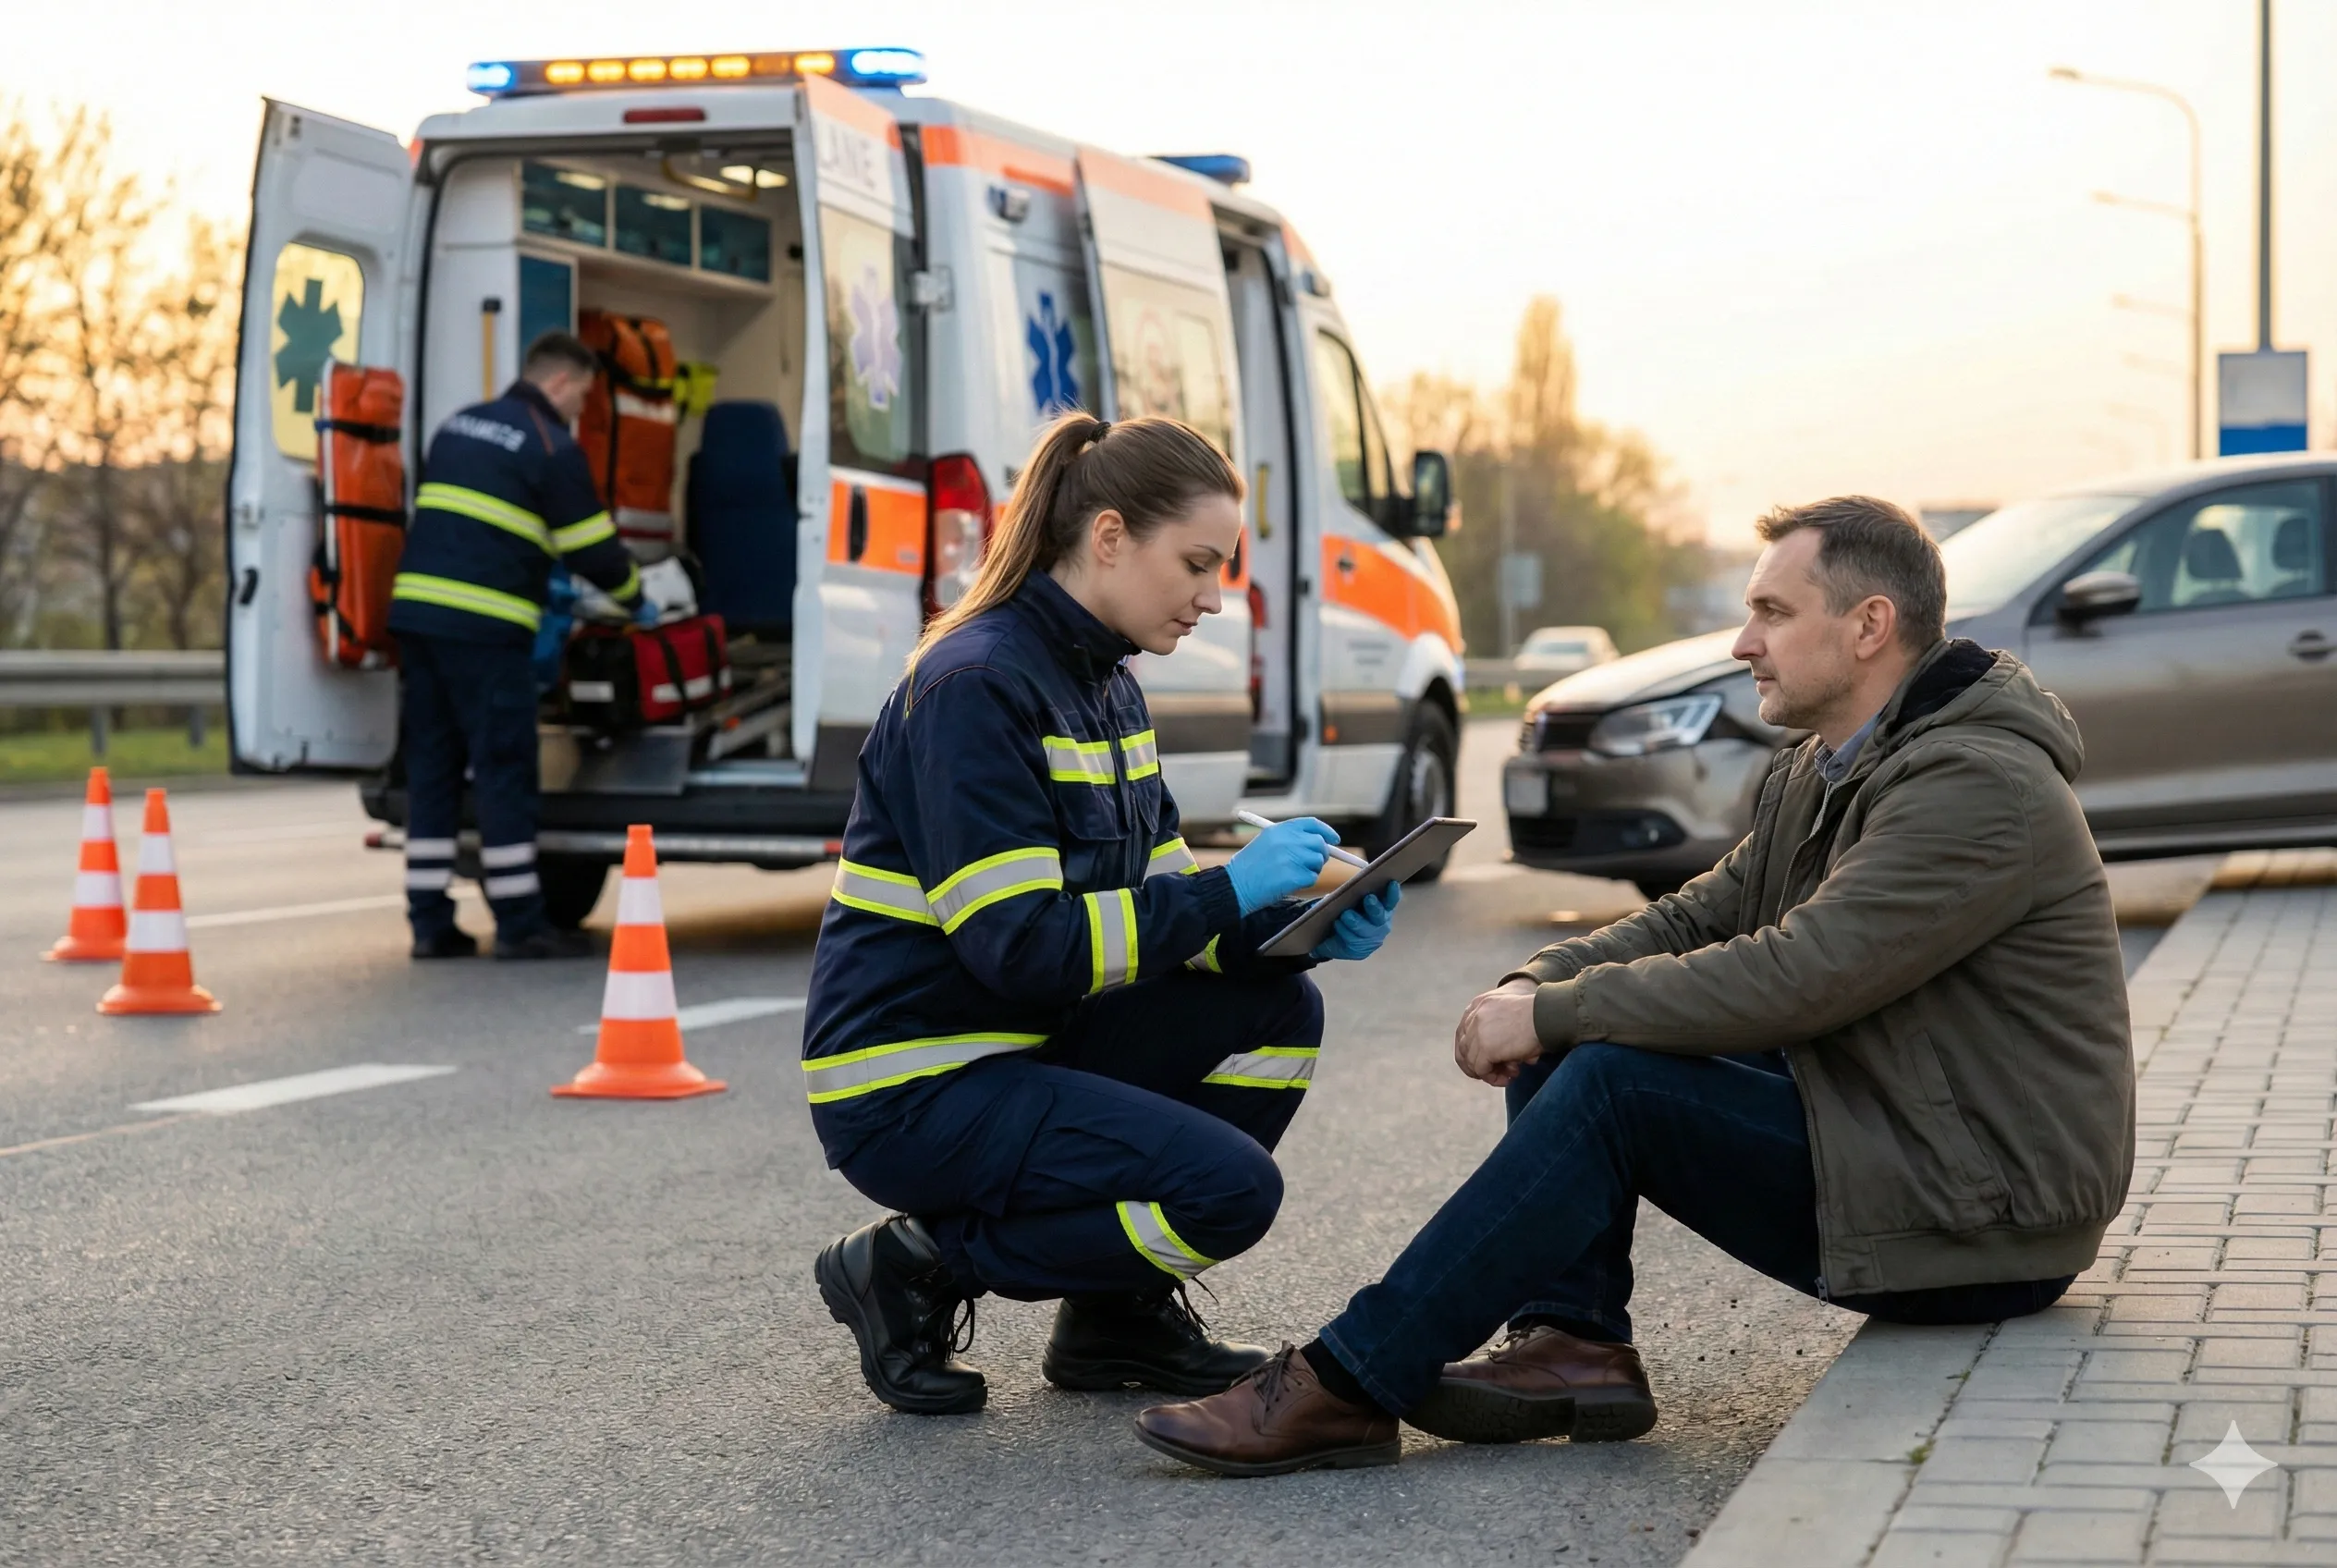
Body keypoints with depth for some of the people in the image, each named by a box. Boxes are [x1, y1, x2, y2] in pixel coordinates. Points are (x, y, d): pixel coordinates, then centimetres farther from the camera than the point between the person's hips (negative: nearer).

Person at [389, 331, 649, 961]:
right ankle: (520, 924, 1)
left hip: (416, 609, 7)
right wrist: (636, 600, 17)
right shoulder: (552, 447, -4)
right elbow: (594, 549, -2)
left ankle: (430, 922, 11)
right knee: (503, 768, -2)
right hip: (483, 625, -7)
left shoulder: (458, 425, 20)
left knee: (431, 765, 10)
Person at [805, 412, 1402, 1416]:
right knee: (1229, 1187, -21)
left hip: (1025, 1043, 9)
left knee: (1277, 1009, -1)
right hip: (909, 1091, -9)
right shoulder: (977, 685, -19)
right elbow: (1019, 945, -25)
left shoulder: (1106, 684, 11)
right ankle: (918, 1266, -4)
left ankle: (1121, 1315, 9)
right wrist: (1228, 893, -23)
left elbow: (1159, 898, 12)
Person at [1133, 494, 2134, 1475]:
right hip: (1881, 1139, 10)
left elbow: (1793, 977, -27)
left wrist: (1555, 1013, -19)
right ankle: (1575, 1344, -9)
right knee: (1567, 1040, 1)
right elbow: (1698, 920, 13)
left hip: (1984, 1209, -10)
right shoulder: (1820, 772, 13)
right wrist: (1534, 990, -7)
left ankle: (1344, 1387, -22)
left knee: (1613, 1082, -23)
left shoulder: (1978, 786, -20)